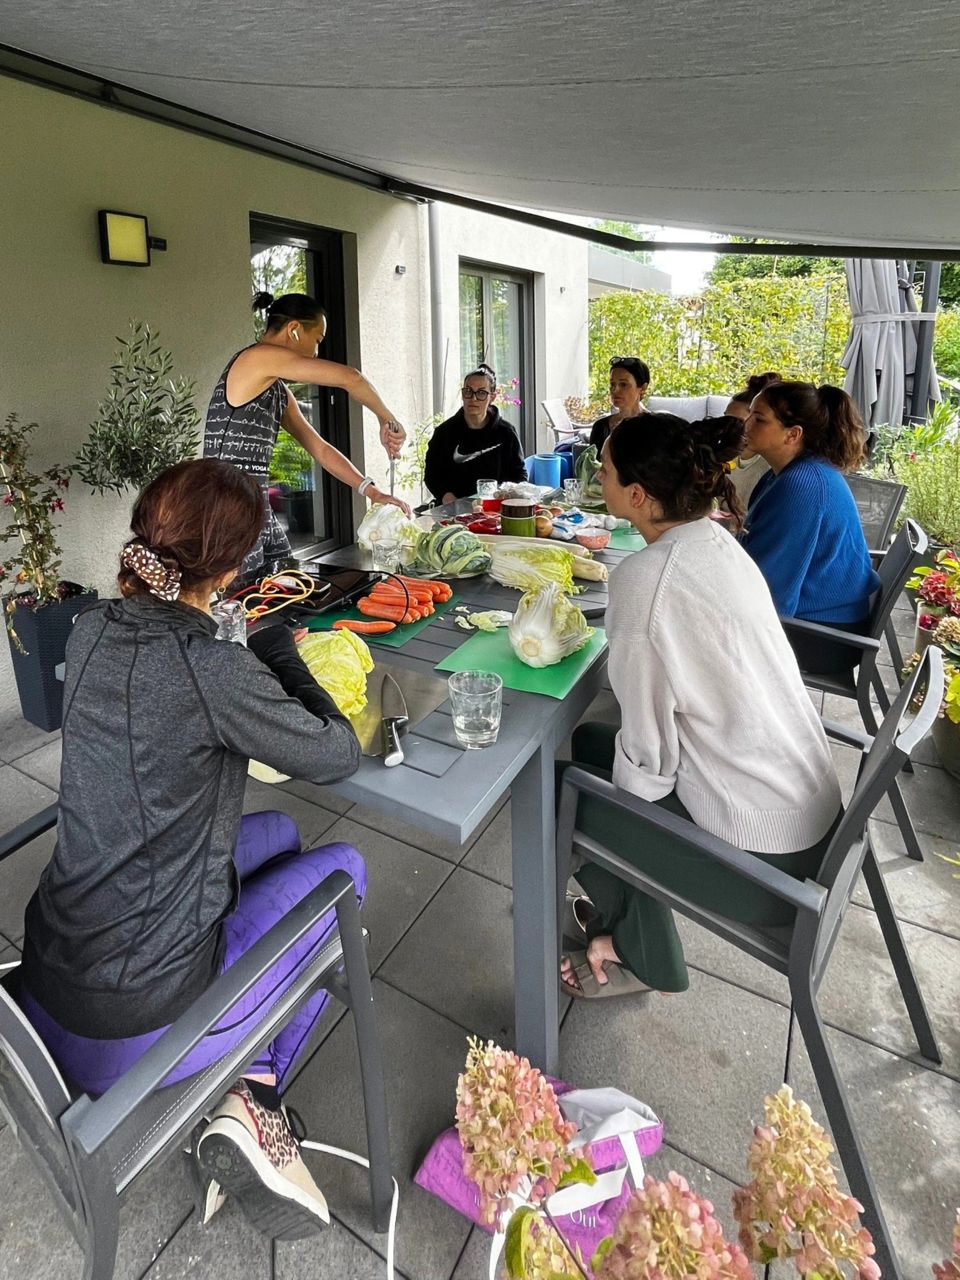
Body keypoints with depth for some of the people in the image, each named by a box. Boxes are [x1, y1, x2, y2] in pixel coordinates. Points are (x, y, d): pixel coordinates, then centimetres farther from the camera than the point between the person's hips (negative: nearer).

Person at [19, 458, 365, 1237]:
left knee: (279, 833, 24)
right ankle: (255, 1096, 9)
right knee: (342, 867, 12)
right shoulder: (211, 670, -26)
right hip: (138, 1023, -7)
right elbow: (338, 756, -11)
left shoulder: (93, 632, -4)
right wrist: (278, 653, 0)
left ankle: (239, 1081, 25)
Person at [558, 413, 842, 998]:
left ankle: (645, 959, 30)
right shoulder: (716, 540, 1)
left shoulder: (645, 577, -24)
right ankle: (621, 916, 32)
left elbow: (648, 752, -19)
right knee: (590, 741, 16)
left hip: (761, 859, -8)